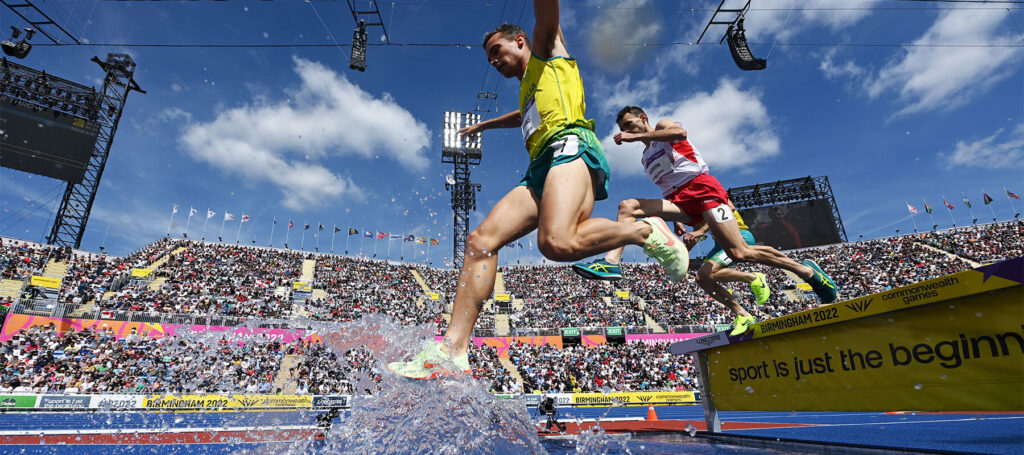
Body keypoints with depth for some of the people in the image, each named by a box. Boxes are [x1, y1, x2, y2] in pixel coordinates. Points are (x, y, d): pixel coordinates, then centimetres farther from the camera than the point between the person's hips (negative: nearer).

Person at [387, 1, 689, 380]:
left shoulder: (547, 51, 21)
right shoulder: (527, 89, 40)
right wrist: (485, 125, 74)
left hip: (569, 145, -8)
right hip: (540, 171, 8)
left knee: (557, 243, -35)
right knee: (481, 241, -10)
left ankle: (644, 231, -10)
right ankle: (453, 350, -14)